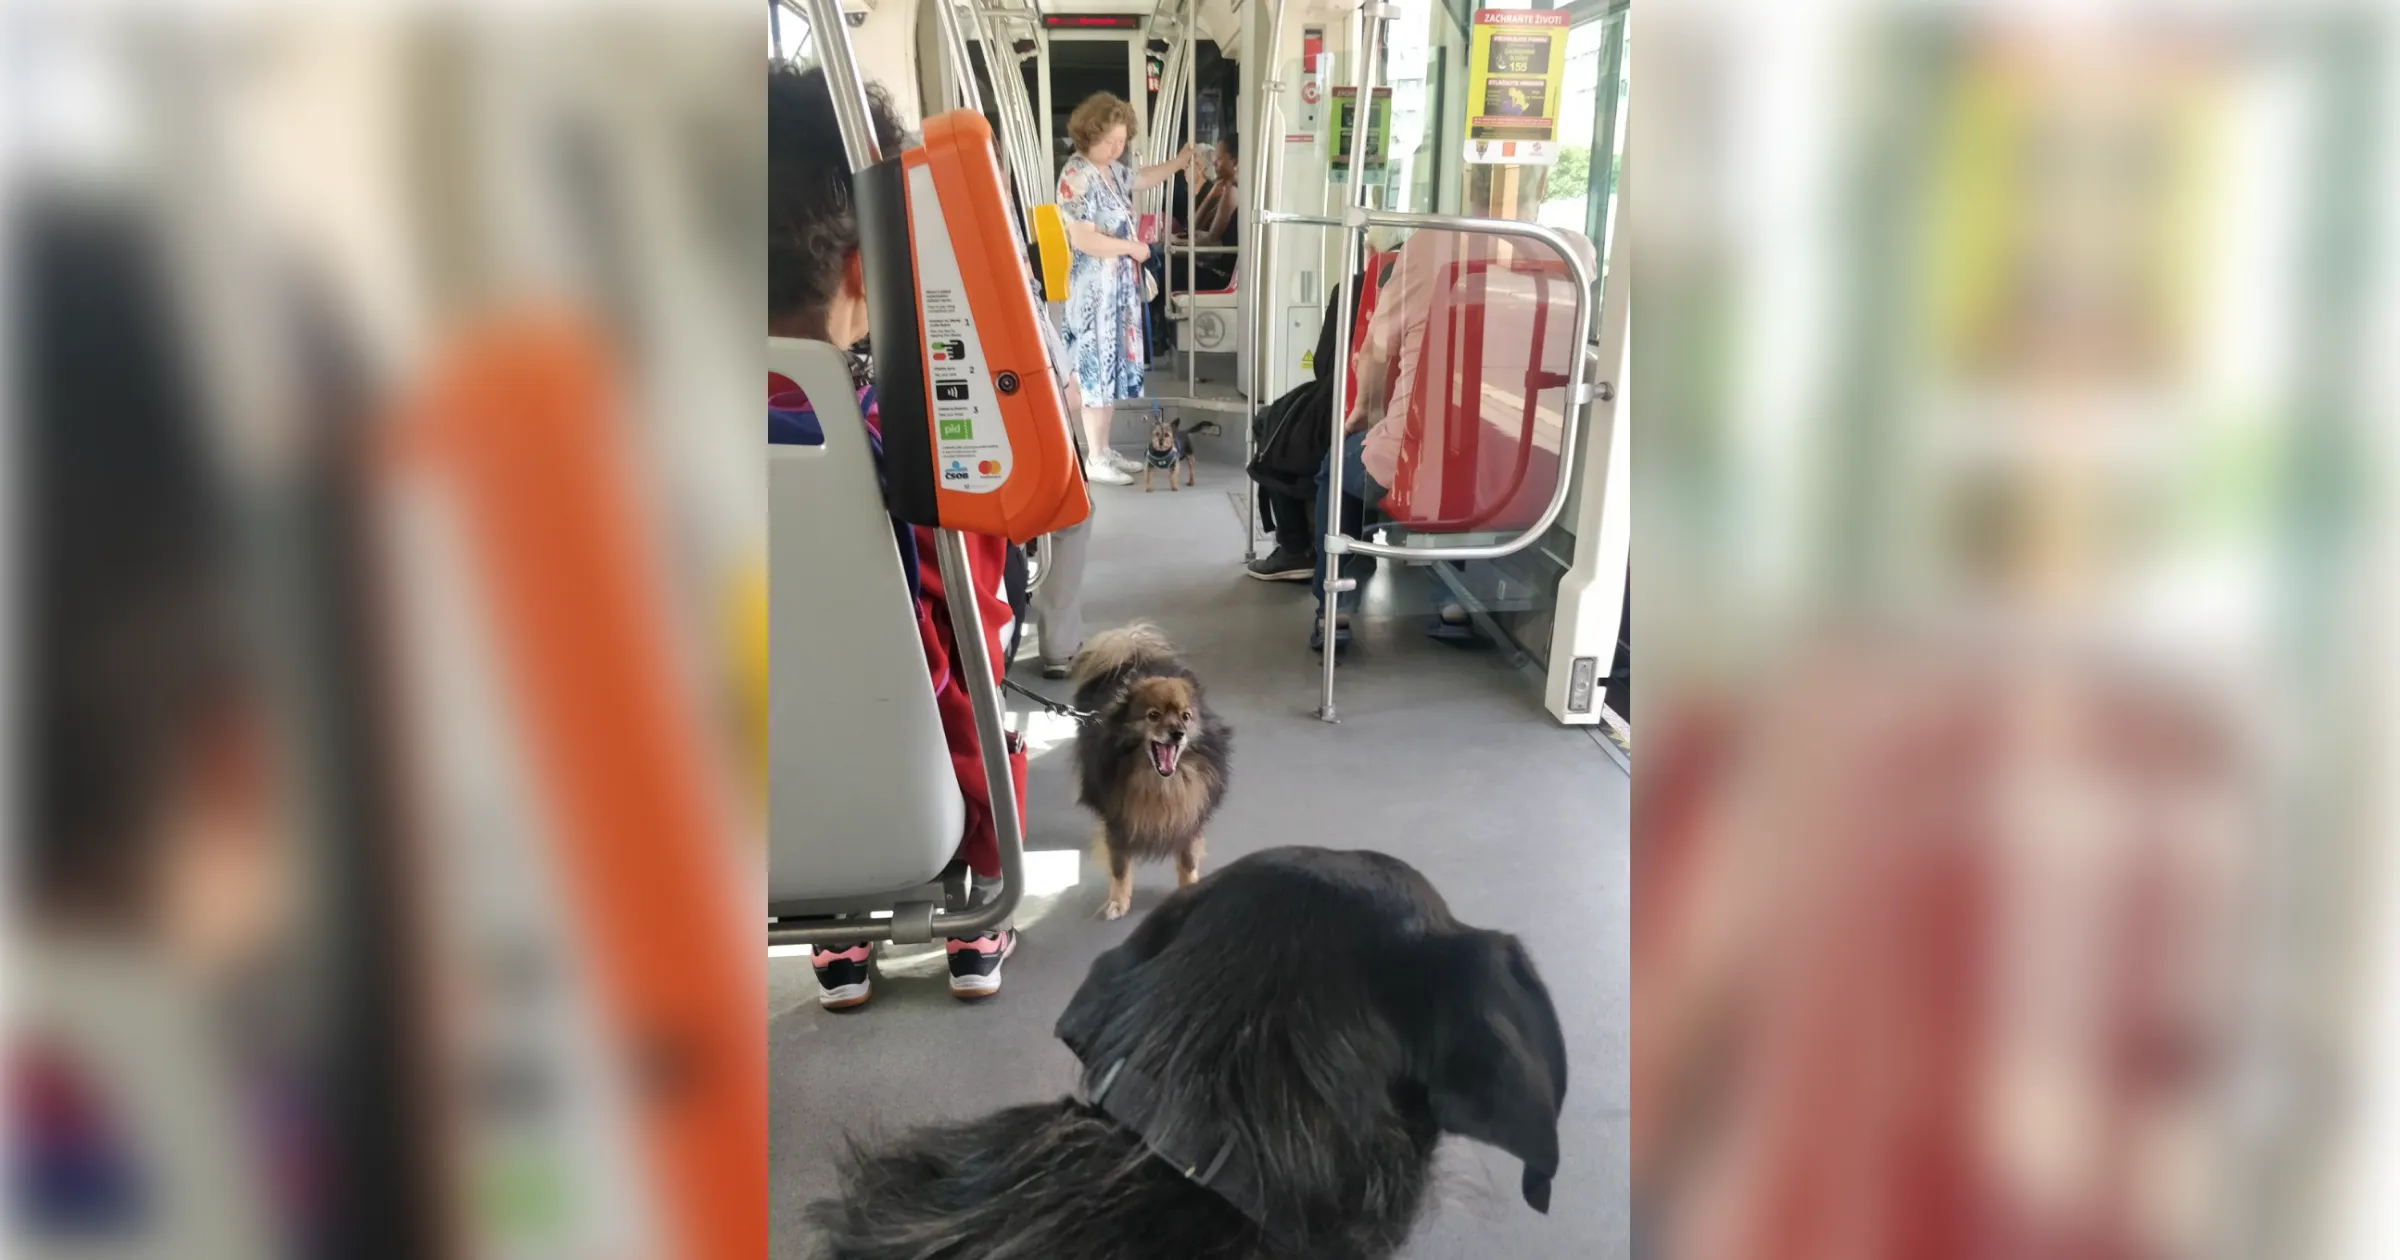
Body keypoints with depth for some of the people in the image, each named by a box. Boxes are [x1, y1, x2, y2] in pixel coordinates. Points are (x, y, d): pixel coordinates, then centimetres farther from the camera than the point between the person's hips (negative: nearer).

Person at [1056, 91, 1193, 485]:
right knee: (1097, 370, -4)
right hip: (1094, 291, -9)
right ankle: (1095, 461, 4)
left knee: (1114, 367, 14)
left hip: (1120, 287, 9)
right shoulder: (1077, 177, -20)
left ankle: (1104, 450, 24)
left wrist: (1179, 162, 23)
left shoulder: (1112, 169, 8)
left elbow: (1142, 178, 32)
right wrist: (1131, 247, -16)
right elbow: (1083, 240, -25)